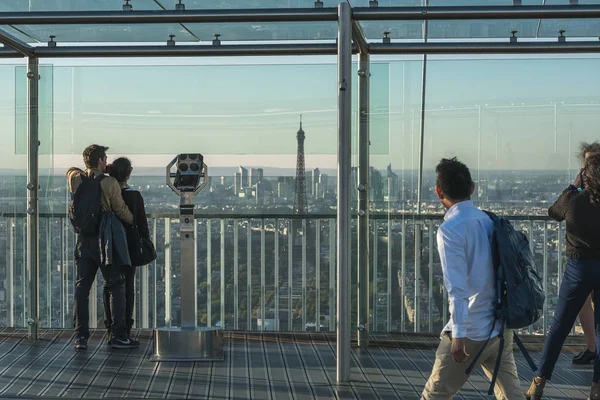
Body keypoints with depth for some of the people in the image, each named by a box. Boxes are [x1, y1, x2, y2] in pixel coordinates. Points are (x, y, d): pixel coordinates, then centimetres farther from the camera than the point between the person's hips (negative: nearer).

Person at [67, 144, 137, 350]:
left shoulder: (75, 179, 1)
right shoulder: (110, 183, -12)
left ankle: (80, 336, 4)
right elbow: (121, 211, -6)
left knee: (82, 287, 7)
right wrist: (136, 221, 12)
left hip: (84, 239, 4)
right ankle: (118, 335, 2)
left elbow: (72, 169, 26)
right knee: (115, 287, 4)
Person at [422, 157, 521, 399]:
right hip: (501, 327, 7)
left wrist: (458, 335, -23)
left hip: (472, 332, -7)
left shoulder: (450, 229, -15)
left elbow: (457, 287, -22)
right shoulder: (489, 221, 6)